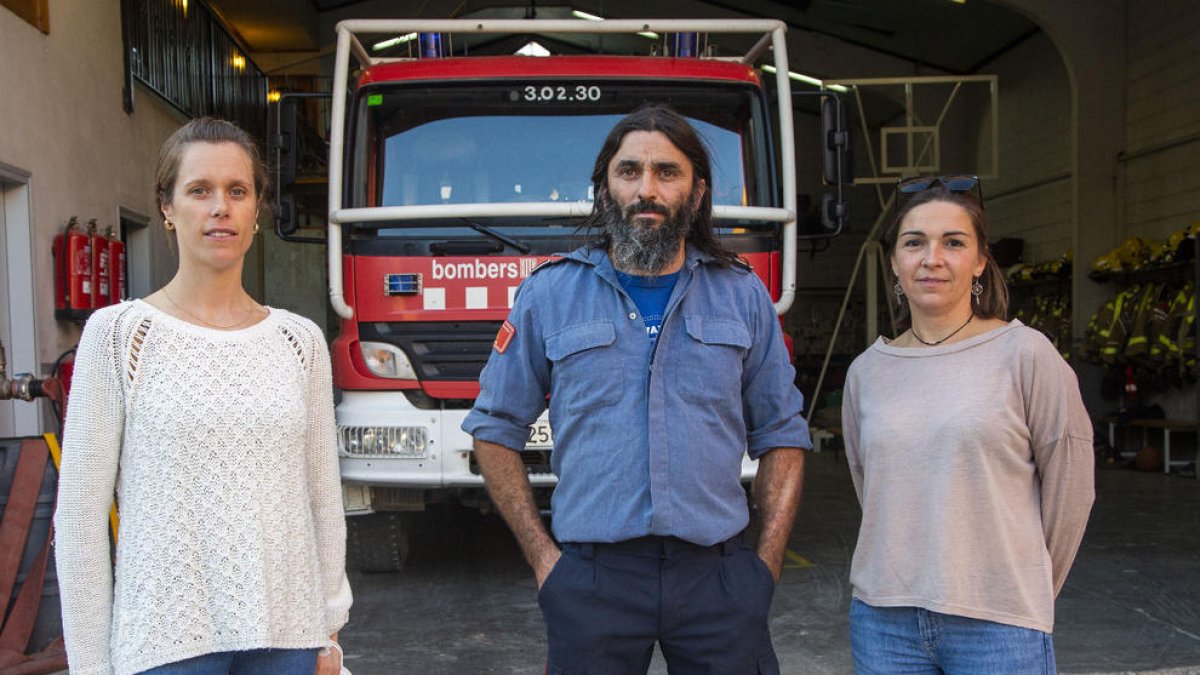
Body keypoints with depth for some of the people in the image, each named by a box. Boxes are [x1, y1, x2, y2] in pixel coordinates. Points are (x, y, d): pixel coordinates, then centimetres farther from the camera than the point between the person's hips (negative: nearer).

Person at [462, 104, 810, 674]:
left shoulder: (744, 296, 7)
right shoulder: (549, 295, 3)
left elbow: (781, 435, 11)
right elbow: (495, 430, 7)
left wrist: (769, 560, 2)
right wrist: (542, 556, 0)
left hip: (718, 575, 1)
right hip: (592, 577, -1)